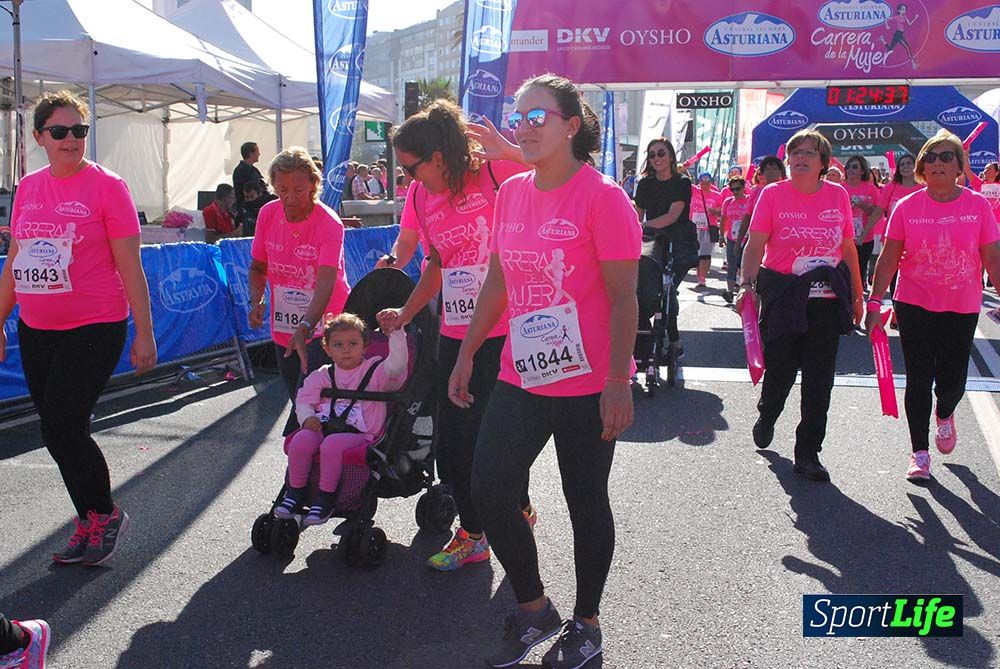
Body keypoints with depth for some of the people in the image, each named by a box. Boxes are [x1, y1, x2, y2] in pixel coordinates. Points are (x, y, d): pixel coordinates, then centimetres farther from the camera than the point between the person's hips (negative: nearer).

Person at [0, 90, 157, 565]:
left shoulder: (106, 186, -8)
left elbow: (130, 267, -8)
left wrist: (144, 334, -10)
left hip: (94, 329, -6)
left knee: (61, 427, -8)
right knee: (58, 432, 11)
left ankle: (106, 515, 15)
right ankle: (90, 524, 27)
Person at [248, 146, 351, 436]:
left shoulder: (329, 223, -19)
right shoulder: (268, 214, -3)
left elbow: (326, 282, -31)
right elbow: (258, 266, 10)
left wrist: (305, 328, -44)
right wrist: (256, 301, -10)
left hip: (323, 323, -5)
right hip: (283, 326, 5)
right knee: (296, 397, 14)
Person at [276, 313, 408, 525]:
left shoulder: (375, 371, 4)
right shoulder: (323, 376, 17)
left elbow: (396, 365, -15)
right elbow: (303, 400, 17)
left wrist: (396, 332, -27)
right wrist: (307, 418, -6)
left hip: (360, 435, -4)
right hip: (324, 428, 4)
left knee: (332, 444, -34)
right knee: (302, 439, -25)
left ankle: (326, 497, -17)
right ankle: (295, 491, -8)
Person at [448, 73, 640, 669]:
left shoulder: (602, 196, -12)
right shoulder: (511, 192, 7)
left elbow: (623, 298, -14)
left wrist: (617, 384, -18)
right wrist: (468, 353, 14)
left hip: (587, 386, -6)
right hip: (521, 376, 6)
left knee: (586, 502, 9)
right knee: (489, 491, 5)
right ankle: (534, 609, 27)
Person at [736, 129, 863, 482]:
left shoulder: (838, 195, 6)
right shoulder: (773, 194, -2)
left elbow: (848, 249, 12)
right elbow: (755, 246, -6)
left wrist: (857, 295, 14)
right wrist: (747, 285, -19)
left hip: (827, 300, 3)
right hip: (783, 298, -2)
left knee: (819, 379, 3)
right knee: (780, 370, 5)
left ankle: (808, 453, 15)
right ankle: (766, 418, 39)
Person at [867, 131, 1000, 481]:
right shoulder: (907, 207, -3)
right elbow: (889, 258, -1)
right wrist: (874, 302, -5)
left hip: (961, 308, 1)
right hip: (914, 306, 0)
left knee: (952, 381, 6)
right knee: (919, 380, 2)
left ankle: (944, 415, 42)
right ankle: (919, 452, 15)